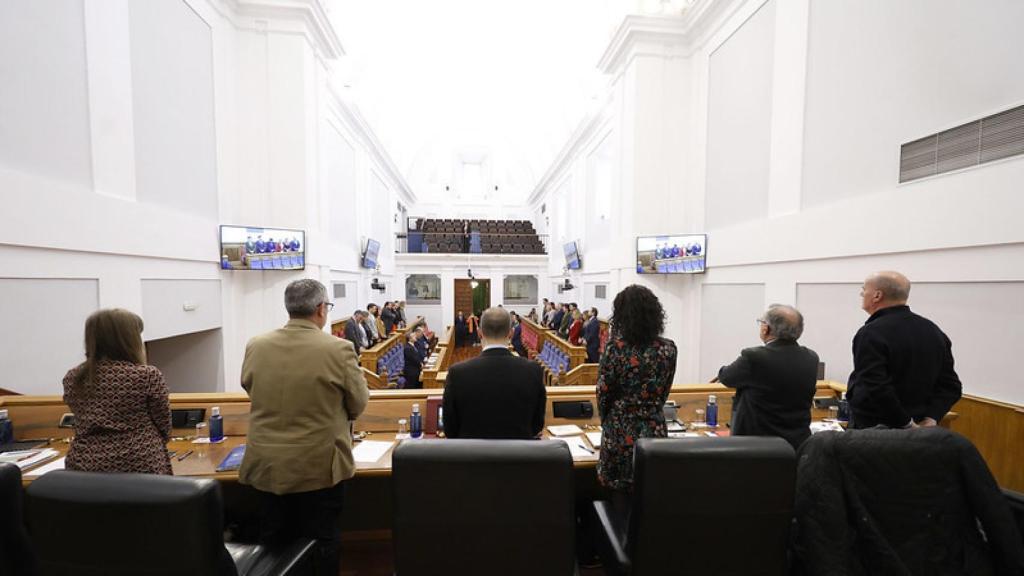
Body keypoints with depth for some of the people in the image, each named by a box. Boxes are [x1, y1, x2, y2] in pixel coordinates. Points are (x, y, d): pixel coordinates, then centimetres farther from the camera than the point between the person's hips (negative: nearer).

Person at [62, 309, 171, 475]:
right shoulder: (149, 376, -14)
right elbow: (164, 429, -5)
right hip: (141, 466, -4)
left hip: (85, 467, 5)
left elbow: (84, 426, 14)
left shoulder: (72, 378, 1)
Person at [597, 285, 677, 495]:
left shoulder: (615, 346, -16)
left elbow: (603, 391, -9)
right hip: (654, 430, 3)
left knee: (621, 493, 13)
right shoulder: (668, 348, -5)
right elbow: (664, 392, 7)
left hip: (621, 430, -3)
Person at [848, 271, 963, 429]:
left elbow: (875, 389, -28)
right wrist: (930, 419, -3)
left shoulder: (872, 333, -20)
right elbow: (951, 386, 7)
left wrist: (905, 423, -16)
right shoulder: (934, 330, 6)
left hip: (873, 428, -7)